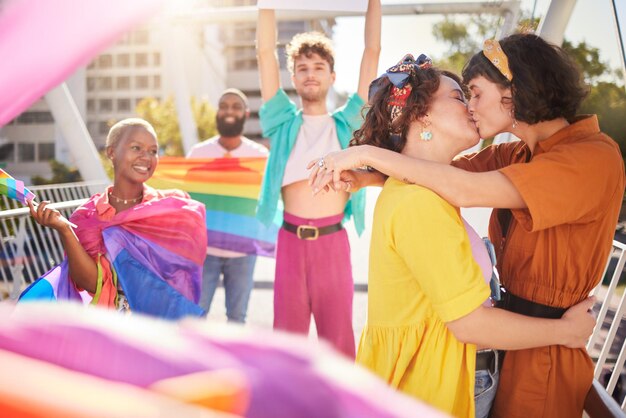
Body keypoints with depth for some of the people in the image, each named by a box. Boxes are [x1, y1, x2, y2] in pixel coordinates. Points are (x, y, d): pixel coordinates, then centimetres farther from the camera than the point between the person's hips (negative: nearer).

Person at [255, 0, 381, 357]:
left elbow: (372, 52, 9)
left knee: (338, 338, 4)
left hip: (333, 241, 0)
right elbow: (266, 52, 7)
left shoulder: (346, 123, 11)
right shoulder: (284, 122, 11)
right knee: (287, 335, 7)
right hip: (291, 240, 1)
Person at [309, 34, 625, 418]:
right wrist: (365, 178, -14)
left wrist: (367, 153, -25)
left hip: (542, 347, -7)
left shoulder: (594, 157, -22)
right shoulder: (518, 155, 6)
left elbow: (465, 190, -31)